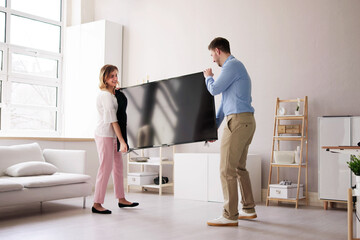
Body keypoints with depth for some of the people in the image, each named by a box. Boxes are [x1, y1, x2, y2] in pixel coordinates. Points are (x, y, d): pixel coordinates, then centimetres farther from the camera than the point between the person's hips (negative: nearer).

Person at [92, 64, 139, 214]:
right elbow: (112, 120, -20)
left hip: (112, 136, 10)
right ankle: (97, 204, -2)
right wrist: (122, 141, -22)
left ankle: (121, 199, 23)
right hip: (105, 135, -10)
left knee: (118, 166, 13)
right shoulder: (106, 95, -14)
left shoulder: (113, 94, 16)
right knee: (106, 168, -8)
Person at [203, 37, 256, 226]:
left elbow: (214, 89, -12)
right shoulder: (235, 66, 25)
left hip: (238, 121, -11)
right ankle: (248, 209, 24)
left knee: (227, 169, -8)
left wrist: (208, 77, 11)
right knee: (239, 167, 16)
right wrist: (214, 126, 30)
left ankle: (230, 216, -4)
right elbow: (225, 101, 27)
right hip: (247, 121, 11)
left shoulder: (232, 65, -8)